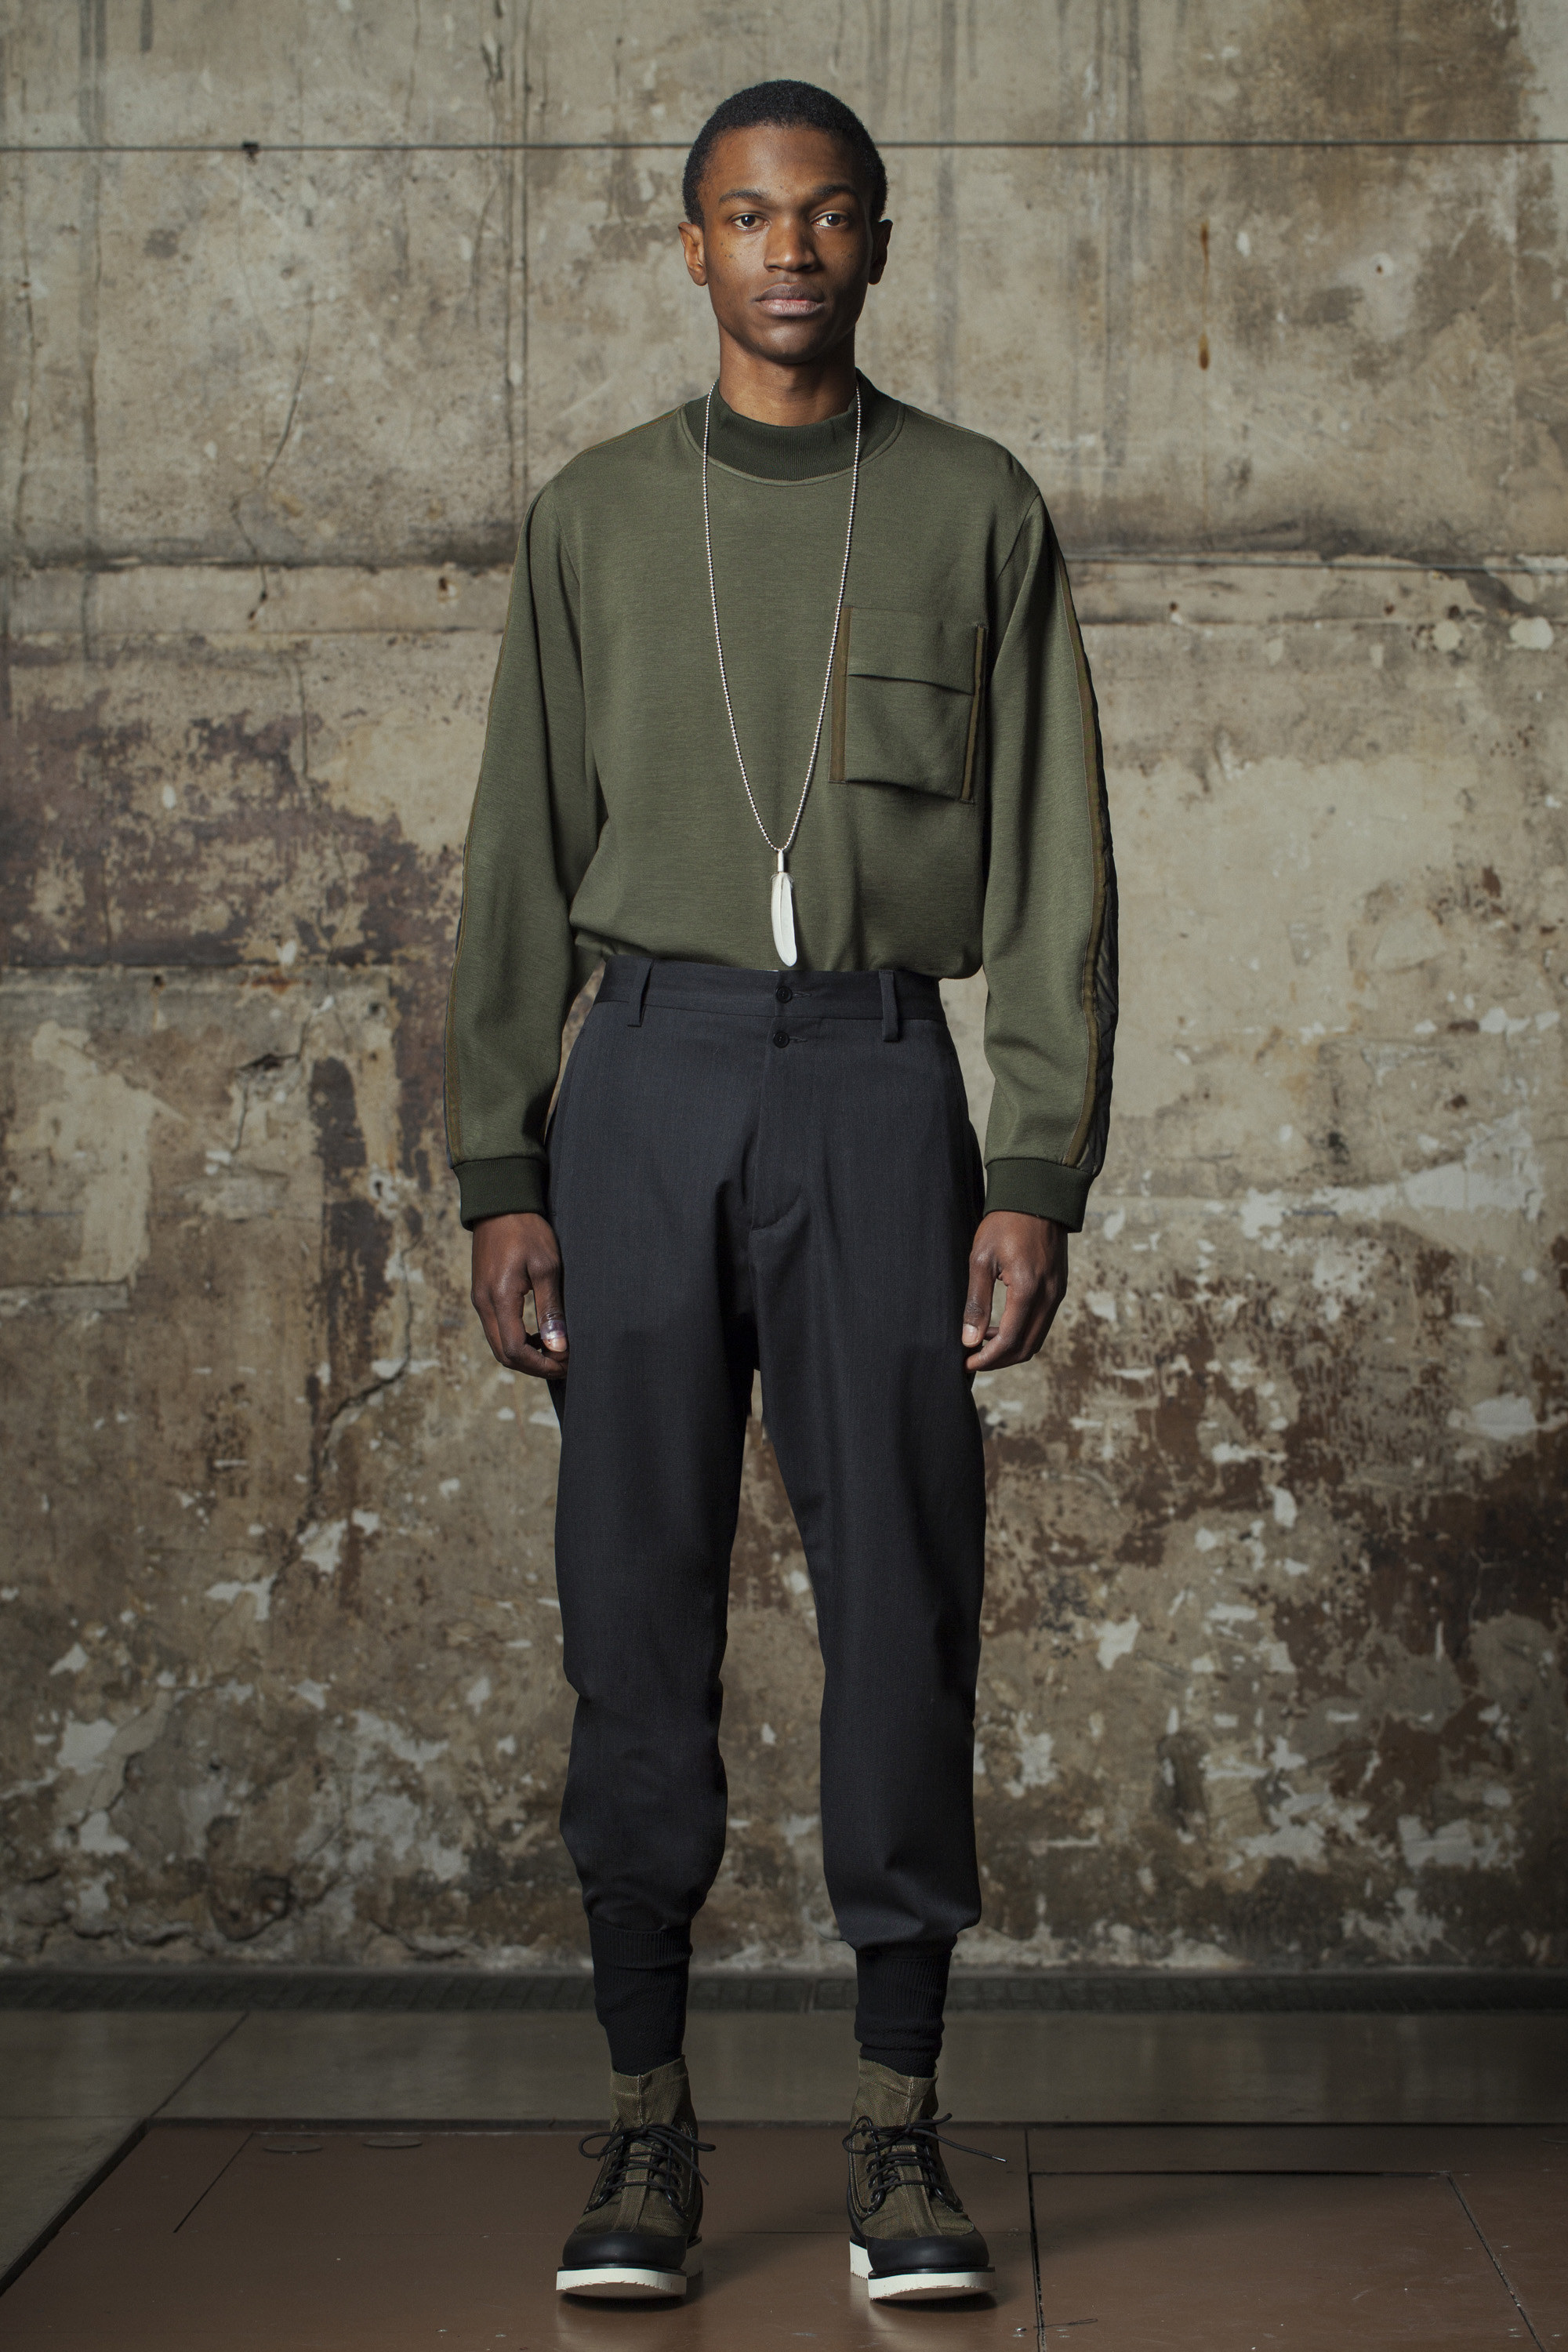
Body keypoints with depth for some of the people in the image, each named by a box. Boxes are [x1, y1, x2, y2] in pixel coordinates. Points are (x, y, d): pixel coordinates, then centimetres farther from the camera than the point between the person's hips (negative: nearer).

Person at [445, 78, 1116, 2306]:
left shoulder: (980, 511, 8)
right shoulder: (595, 518, 10)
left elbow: (1052, 866, 4)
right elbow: (523, 864, 9)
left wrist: (1041, 1177, -6)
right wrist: (498, 1177, 1)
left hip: (883, 1079, -1)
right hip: (651, 1077, 1)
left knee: (902, 1591, -2)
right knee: (640, 1593, 0)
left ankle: (900, 2128, 9)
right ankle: (648, 2123, 10)